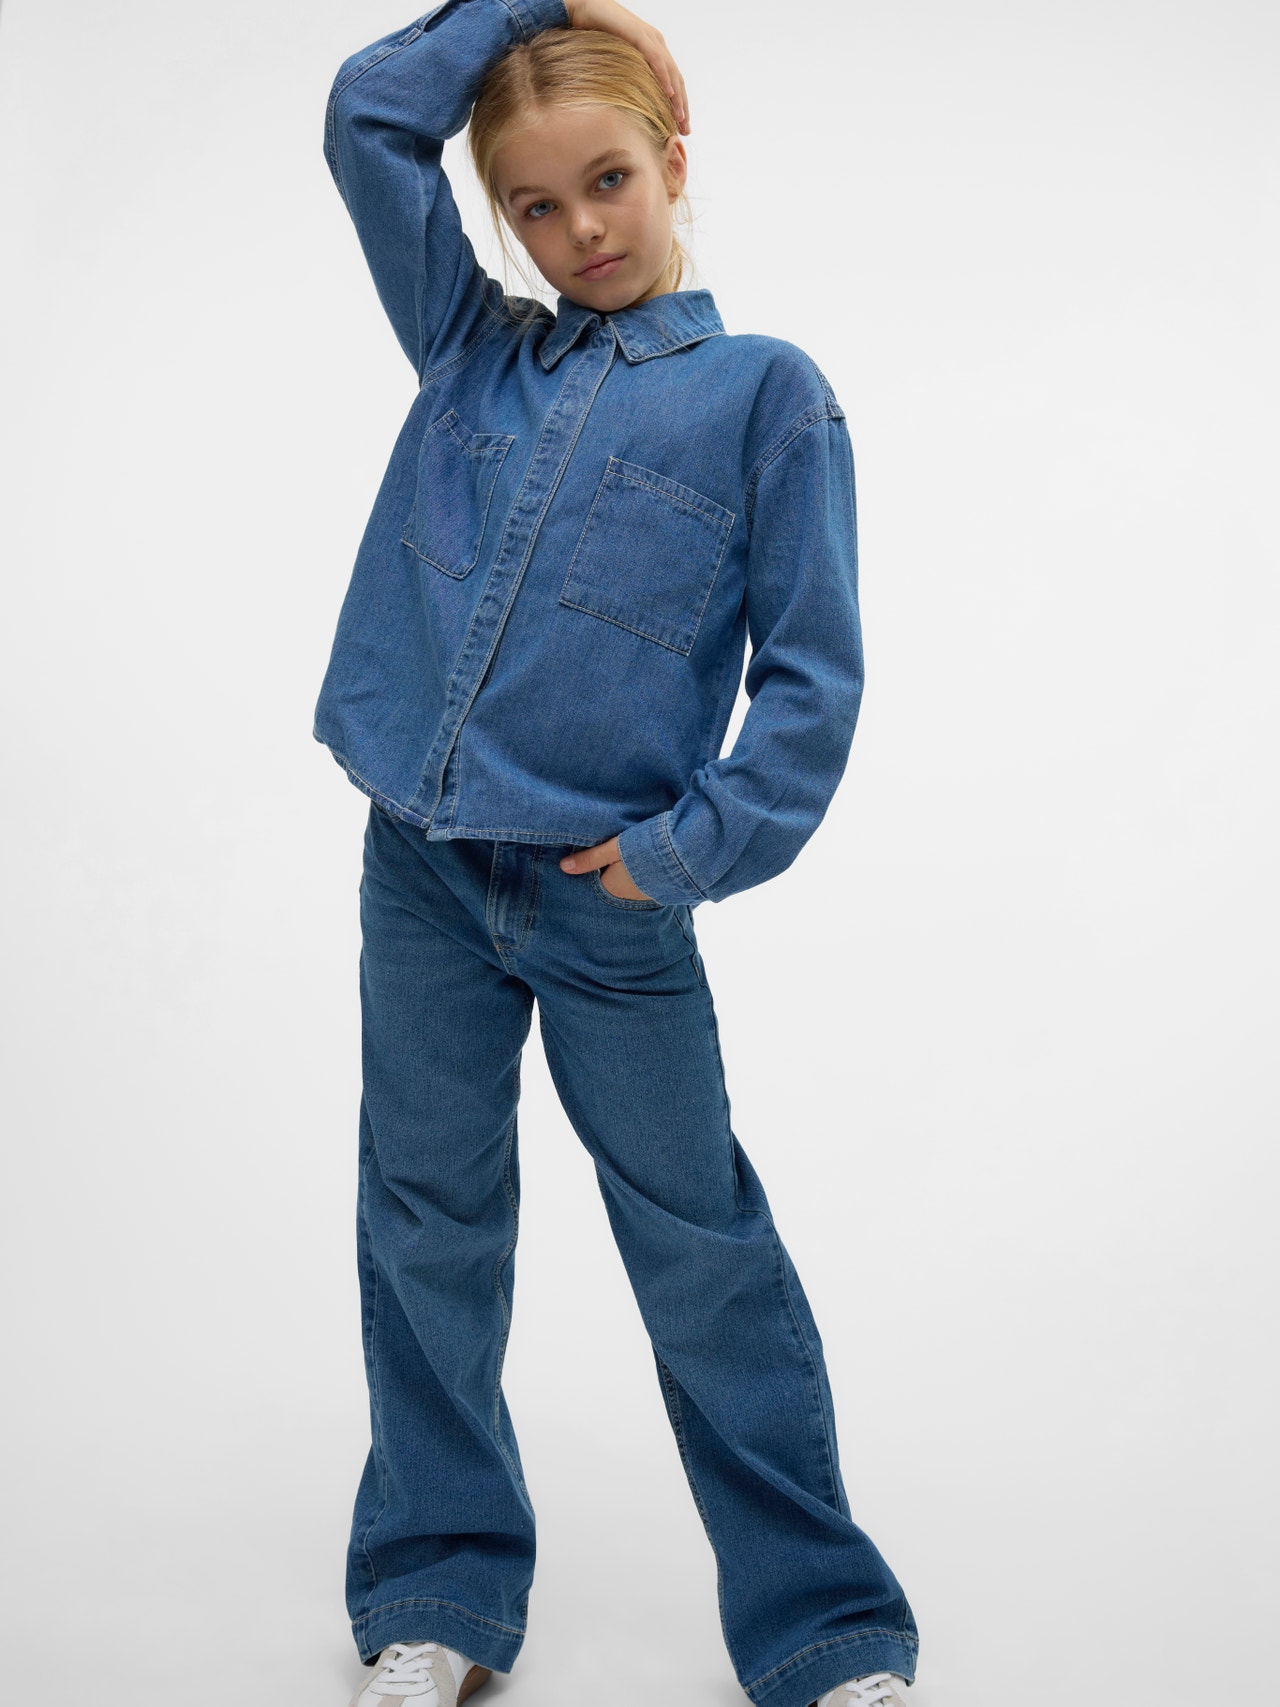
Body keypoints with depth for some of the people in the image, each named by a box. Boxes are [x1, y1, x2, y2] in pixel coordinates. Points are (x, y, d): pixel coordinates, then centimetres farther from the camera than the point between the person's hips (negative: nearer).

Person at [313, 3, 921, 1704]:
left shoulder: (766, 390, -2)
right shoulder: (477, 353, 10)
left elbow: (813, 672, -5)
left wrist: (696, 845, -12)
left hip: (611, 898, -4)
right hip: (422, 871, 4)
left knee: (705, 1255, 6)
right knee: (429, 1231, 12)